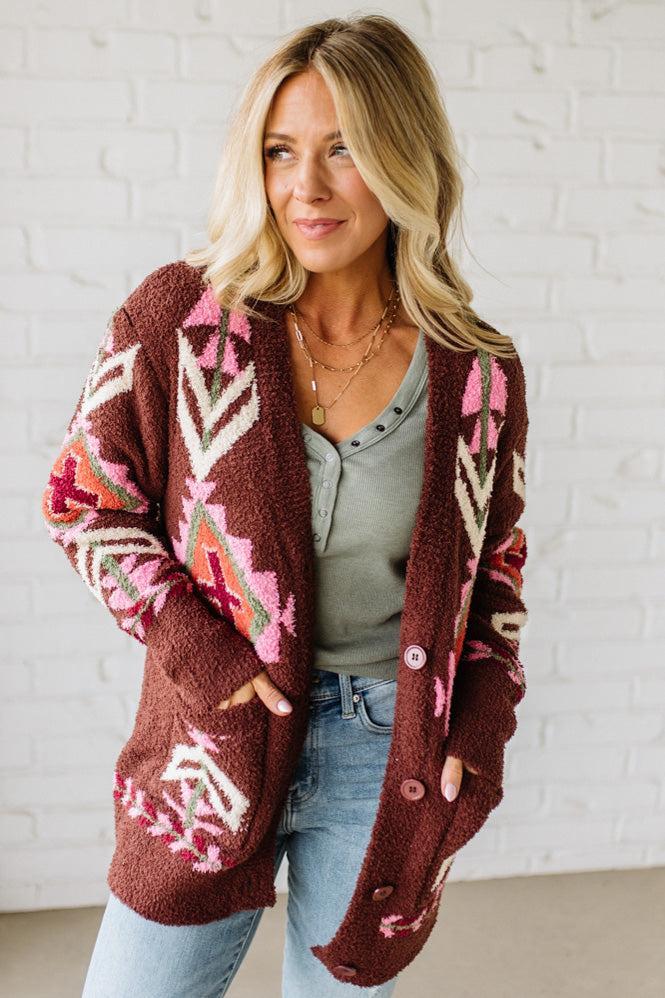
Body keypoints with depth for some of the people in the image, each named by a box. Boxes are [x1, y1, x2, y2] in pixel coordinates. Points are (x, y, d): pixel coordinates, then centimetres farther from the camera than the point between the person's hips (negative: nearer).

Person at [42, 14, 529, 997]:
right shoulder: (183, 315, -9)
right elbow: (84, 500, -2)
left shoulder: (476, 368, -5)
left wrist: (483, 732, -2)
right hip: (218, 731, 0)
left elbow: (492, 569, 8)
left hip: (388, 750, 1)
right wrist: (194, 651, -12)